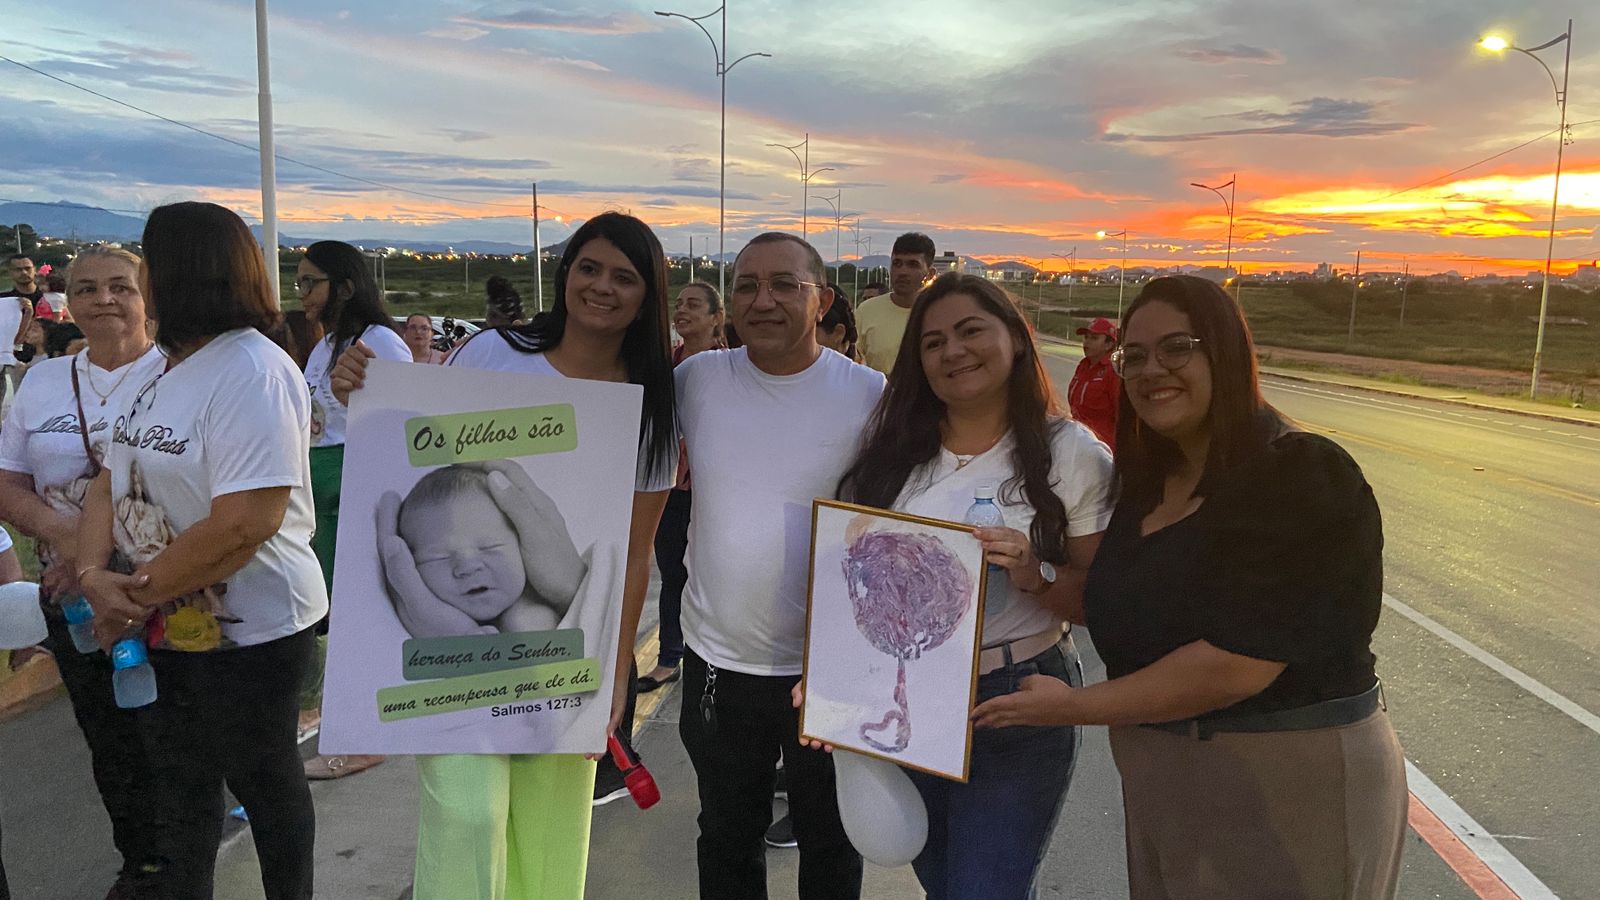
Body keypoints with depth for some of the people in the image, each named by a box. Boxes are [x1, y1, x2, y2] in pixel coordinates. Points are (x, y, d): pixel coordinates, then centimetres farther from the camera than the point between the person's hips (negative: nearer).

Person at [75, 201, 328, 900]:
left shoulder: (254, 373, -22)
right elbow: (112, 481, 6)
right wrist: (95, 574, -11)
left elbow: (244, 524, -29)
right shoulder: (161, 366, 7)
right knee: (178, 788, 22)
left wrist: (137, 590, -18)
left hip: (249, 632, -8)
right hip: (164, 626, 8)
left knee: (264, 781, 13)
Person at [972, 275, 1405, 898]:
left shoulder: (1304, 478, -19)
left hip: (1294, 785, -7)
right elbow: (1120, 609, 14)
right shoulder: (1145, 481, 6)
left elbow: (1236, 663, -26)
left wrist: (1075, 706, -18)